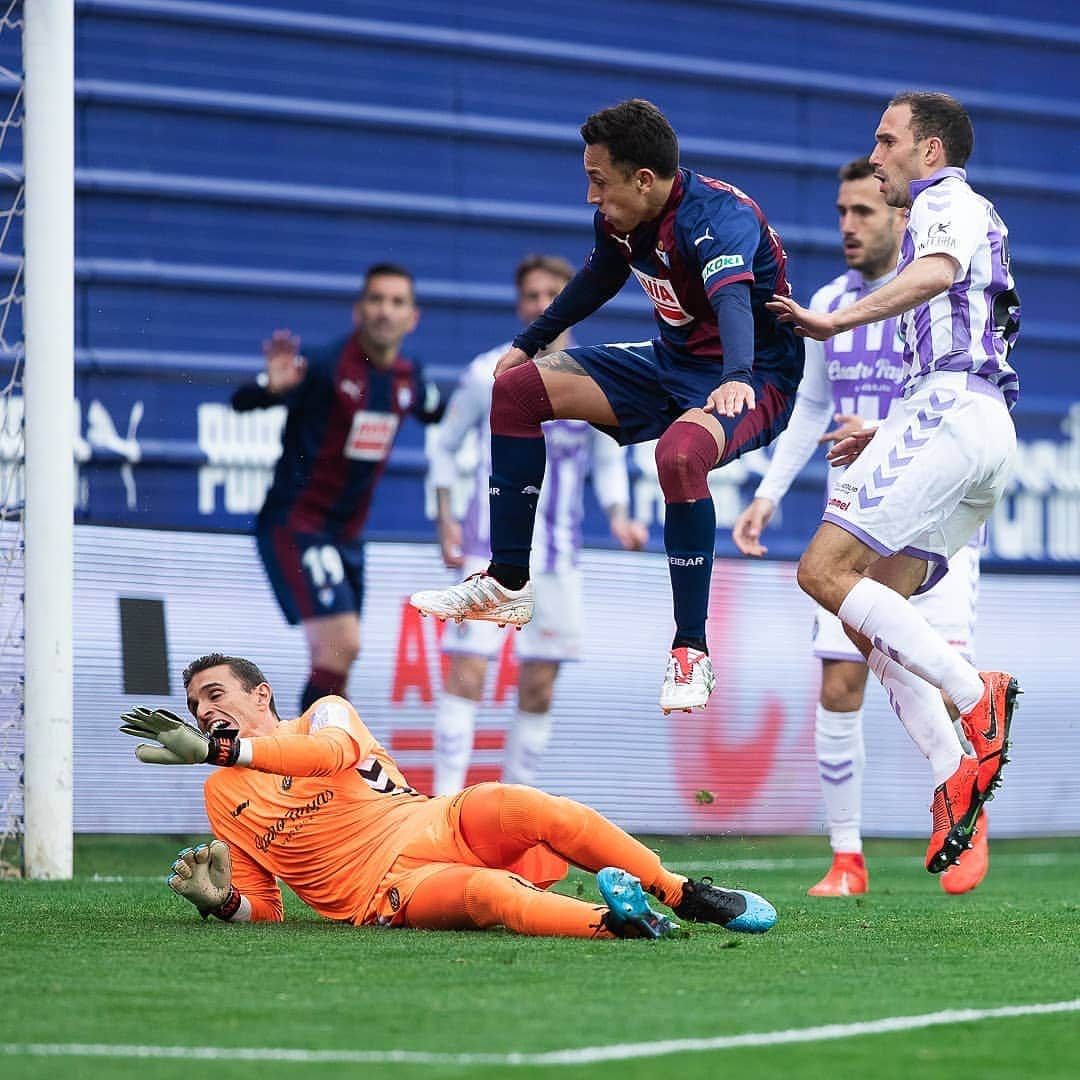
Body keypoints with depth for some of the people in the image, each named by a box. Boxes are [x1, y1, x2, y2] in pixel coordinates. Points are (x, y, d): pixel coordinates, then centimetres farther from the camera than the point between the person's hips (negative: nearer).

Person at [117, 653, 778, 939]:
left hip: (439, 826, 1)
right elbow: (265, 905, 19)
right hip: (385, 892, -1)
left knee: (524, 807, -31)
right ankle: (619, 923, -55)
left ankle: (682, 893, -25)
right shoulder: (222, 798, 19)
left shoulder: (323, 714, 14)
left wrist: (220, 748, -21)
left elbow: (333, 752, -13)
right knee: (482, 892, -36)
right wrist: (223, 900, -6)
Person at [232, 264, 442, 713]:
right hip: (294, 525, -8)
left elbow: (438, 416, 27)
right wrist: (272, 386, -48)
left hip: (346, 536, 8)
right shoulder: (326, 365, -18)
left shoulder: (408, 378, 4)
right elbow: (242, 403, -27)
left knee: (337, 659, 10)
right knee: (340, 643, -21)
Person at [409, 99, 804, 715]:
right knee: (517, 388, 1)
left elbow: (732, 296, -47)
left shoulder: (716, 217, -27)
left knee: (679, 453, -40)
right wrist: (529, 343, 29)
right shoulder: (621, 220, -3)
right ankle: (507, 586, 10)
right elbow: (599, 280, 20)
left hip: (755, 378, -9)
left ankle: (693, 653, -28)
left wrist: (736, 378, -65)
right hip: (673, 360, 9)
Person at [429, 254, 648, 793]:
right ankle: (445, 803, -13)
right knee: (466, 673, -13)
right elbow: (445, 446, 8)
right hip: (489, 545, -3)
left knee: (538, 688, 4)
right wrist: (445, 519, -3)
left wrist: (619, 518, -5)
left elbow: (609, 462, 13)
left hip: (556, 554, 3)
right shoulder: (489, 374, -2)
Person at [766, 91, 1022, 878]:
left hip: (948, 412, -10)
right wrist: (886, 436, 31)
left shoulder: (947, 201, 1)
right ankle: (956, 779, -6)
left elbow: (937, 273, -24)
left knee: (825, 571, -15)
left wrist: (835, 322, -29)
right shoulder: (971, 219, 30)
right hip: (987, 433, 10)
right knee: (870, 609, 6)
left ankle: (975, 696, -22)